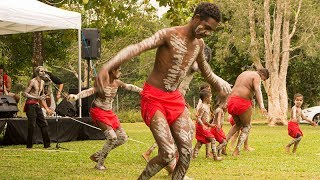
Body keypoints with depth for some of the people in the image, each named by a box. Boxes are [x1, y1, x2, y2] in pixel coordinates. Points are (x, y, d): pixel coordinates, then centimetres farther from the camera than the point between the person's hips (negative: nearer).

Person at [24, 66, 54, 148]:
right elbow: (25, 93, -14)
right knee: (32, 125, -9)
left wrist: (47, 108, 22)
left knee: (44, 124, 5)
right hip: (30, 105, -8)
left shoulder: (42, 82, 15)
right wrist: (37, 97, -21)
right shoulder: (32, 81, -9)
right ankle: (29, 145, -1)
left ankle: (47, 144, 9)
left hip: (37, 105, 8)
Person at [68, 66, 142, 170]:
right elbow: (90, 91, -34)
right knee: (112, 137, -21)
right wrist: (76, 96, -52)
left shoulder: (117, 83, 3)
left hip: (109, 113, 8)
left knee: (123, 138, 3)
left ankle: (97, 155, 13)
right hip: (98, 112, -8)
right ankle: (100, 164, -4)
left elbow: (128, 87, 23)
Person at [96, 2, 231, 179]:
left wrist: (218, 80, 20)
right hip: (153, 98, -7)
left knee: (186, 153, -1)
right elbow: (136, 48, -34)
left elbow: (204, 68, 31)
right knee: (168, 153, -17)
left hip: (175, 98, 7)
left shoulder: (199, 44, 5)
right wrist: (106, 67, -47)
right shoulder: (169, 35, -18)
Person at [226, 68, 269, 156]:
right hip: (242, 102, -7)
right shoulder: (256, 76, -3)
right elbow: (257, 90, -21)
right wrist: (261, 106, -32)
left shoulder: (244, 73, 22)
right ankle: (237, 150, 0)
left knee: (238, 124, 26)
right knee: (247, 126, 9)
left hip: (231, 100, 7)